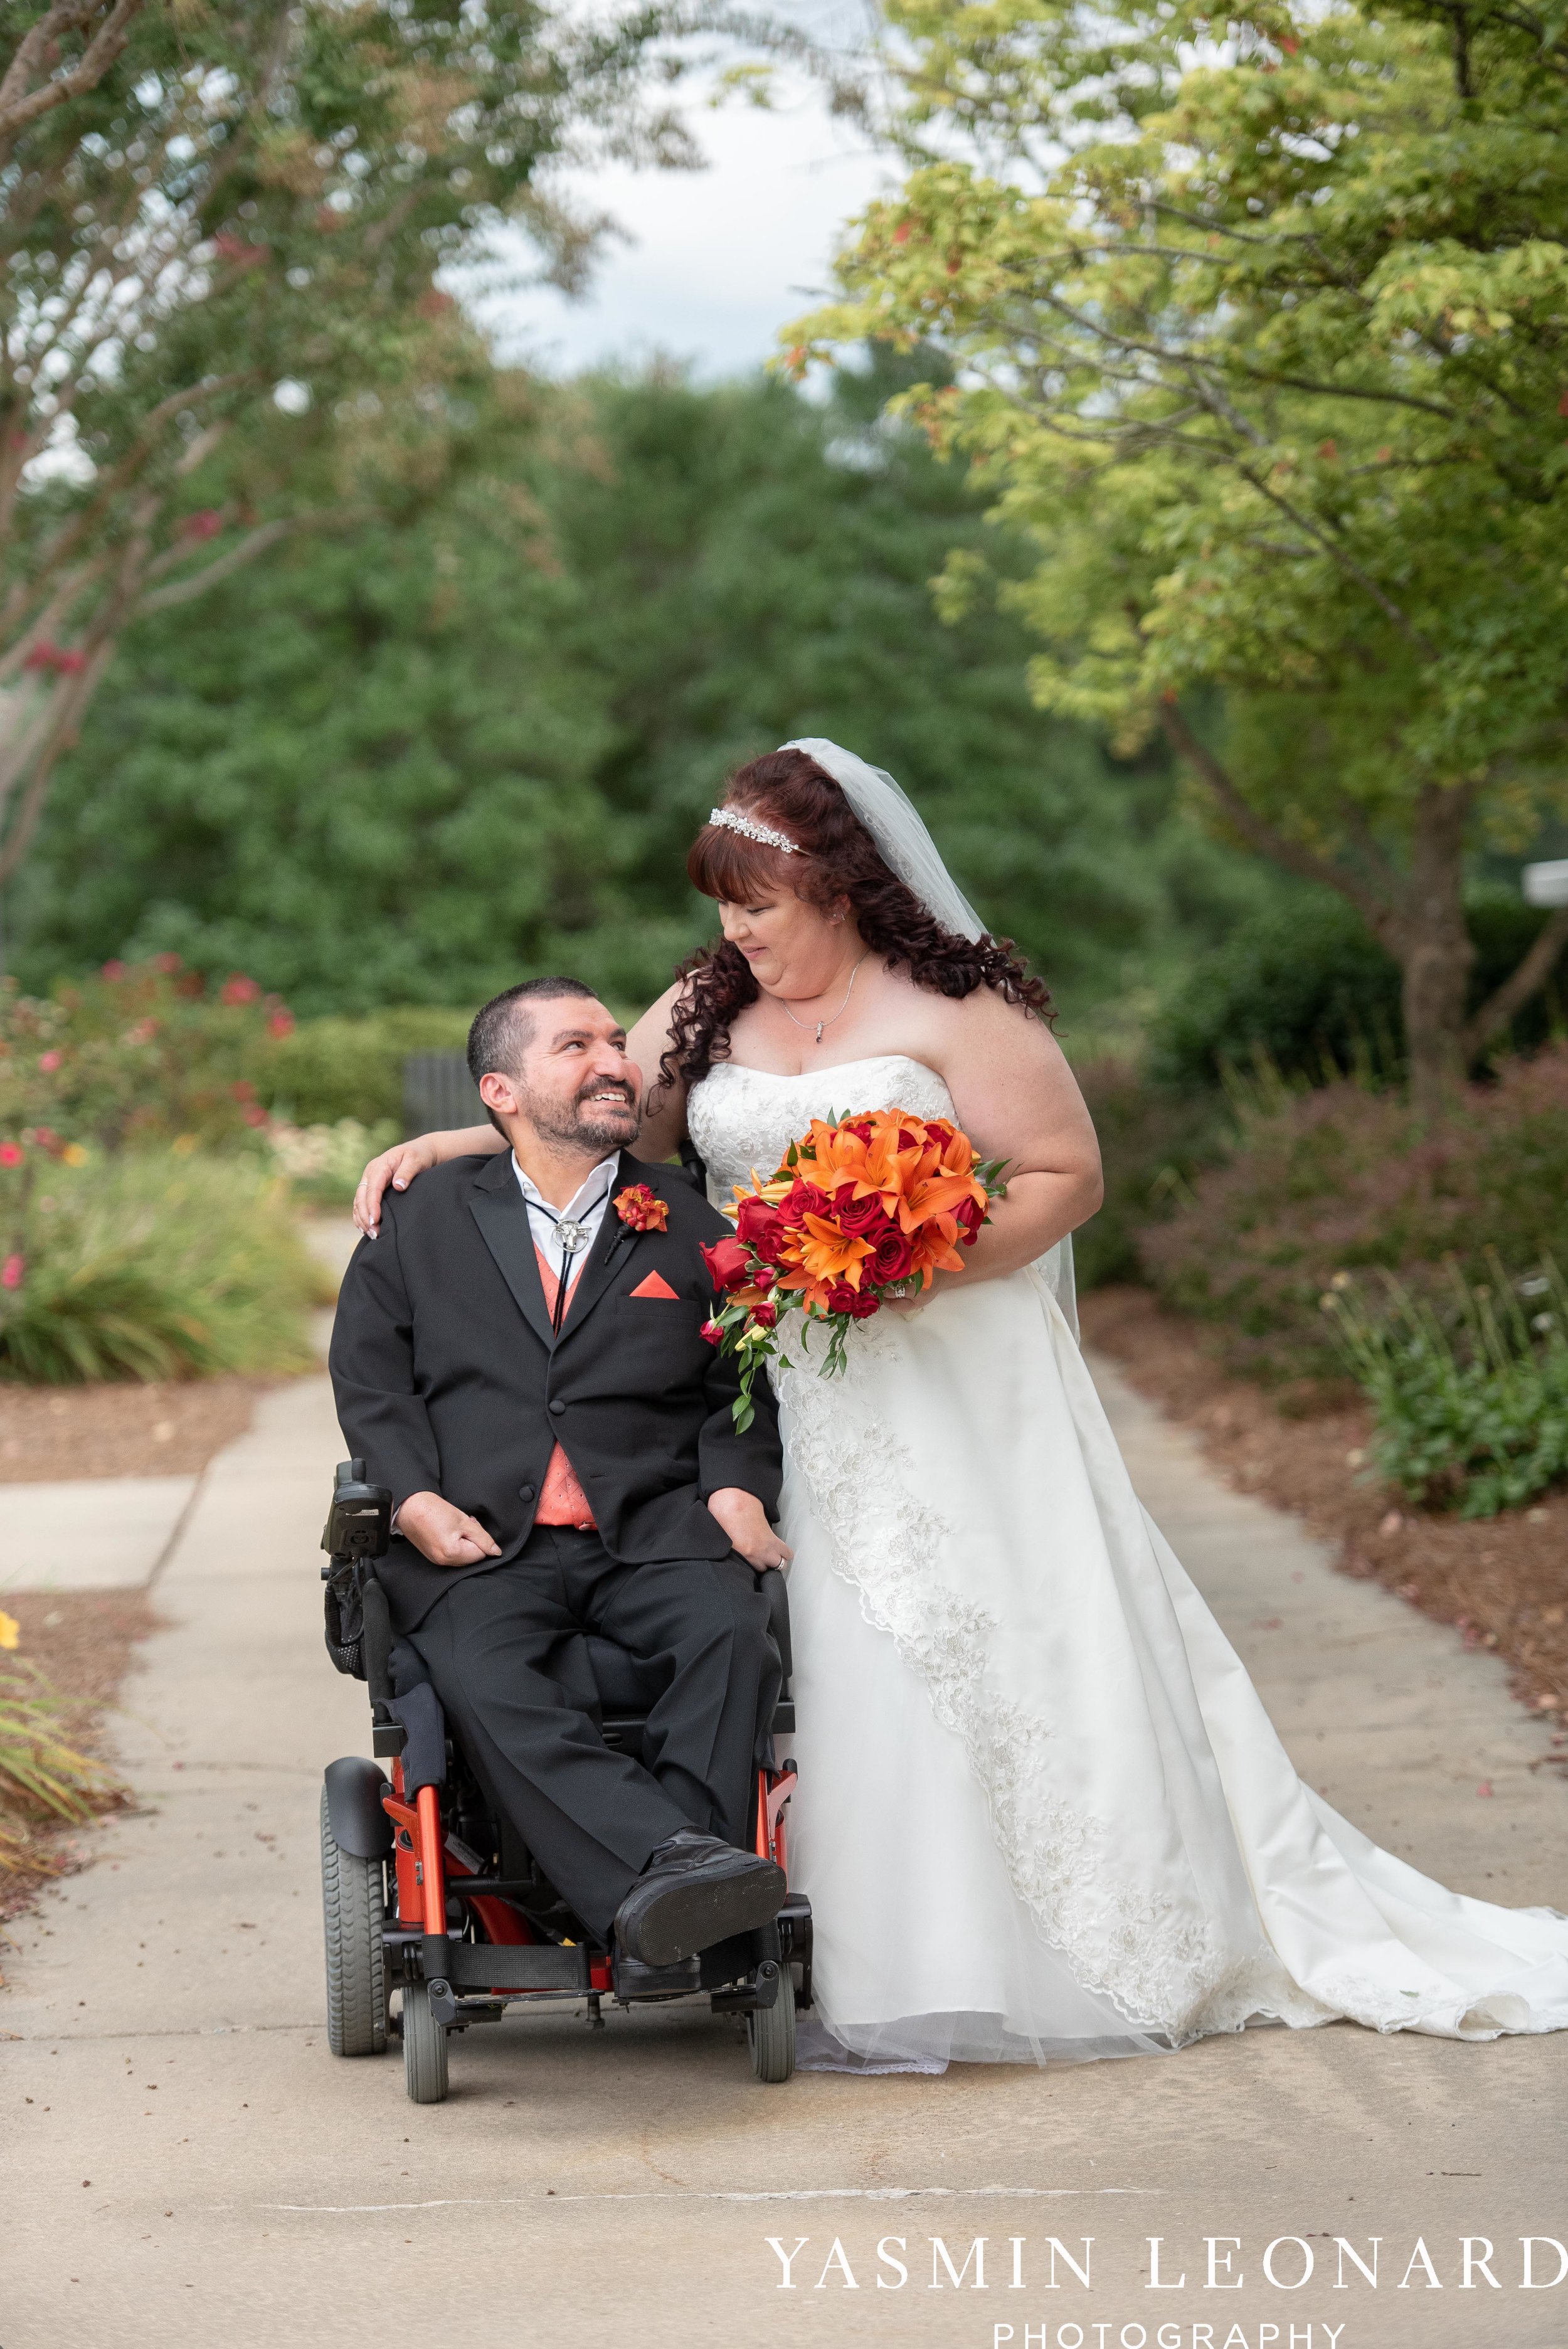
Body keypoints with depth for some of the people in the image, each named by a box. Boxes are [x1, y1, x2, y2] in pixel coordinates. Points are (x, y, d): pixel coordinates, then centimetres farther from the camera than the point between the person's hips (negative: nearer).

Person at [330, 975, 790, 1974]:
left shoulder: (690, 1225, 19)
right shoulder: (425, 1223, 17)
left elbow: (739, 1386, 15)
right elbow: (369, 1372, 11)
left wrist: (737, 1487, -6)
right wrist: (415, 1498, -6)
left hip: (653, 1527, 1)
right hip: (481, 1540, -1)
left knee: (734, 1637, -32)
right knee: (488, 1681, -34)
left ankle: (662, 1891, -41)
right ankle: (671, 1858, -49)